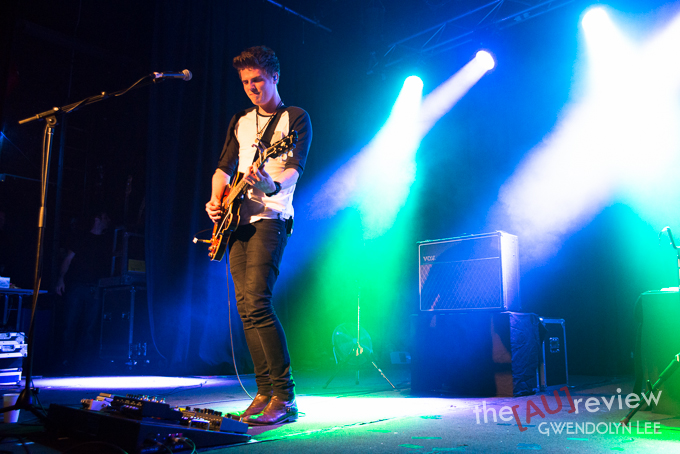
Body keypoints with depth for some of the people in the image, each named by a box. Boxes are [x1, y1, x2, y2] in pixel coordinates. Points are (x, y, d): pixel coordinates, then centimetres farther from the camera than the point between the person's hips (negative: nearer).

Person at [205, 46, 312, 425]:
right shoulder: (240, 121, 21)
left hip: (270, 217, -7)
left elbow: (296, 167, -11)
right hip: (239, 220, 7)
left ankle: (285, 398, -15)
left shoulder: (295, 118, 2)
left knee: (256, 302, -20)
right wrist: (216, 199, 2)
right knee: (247, 309, 3)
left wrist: (273, 186, -32)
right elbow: (225, 166, 20)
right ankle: (265, 392, 11)